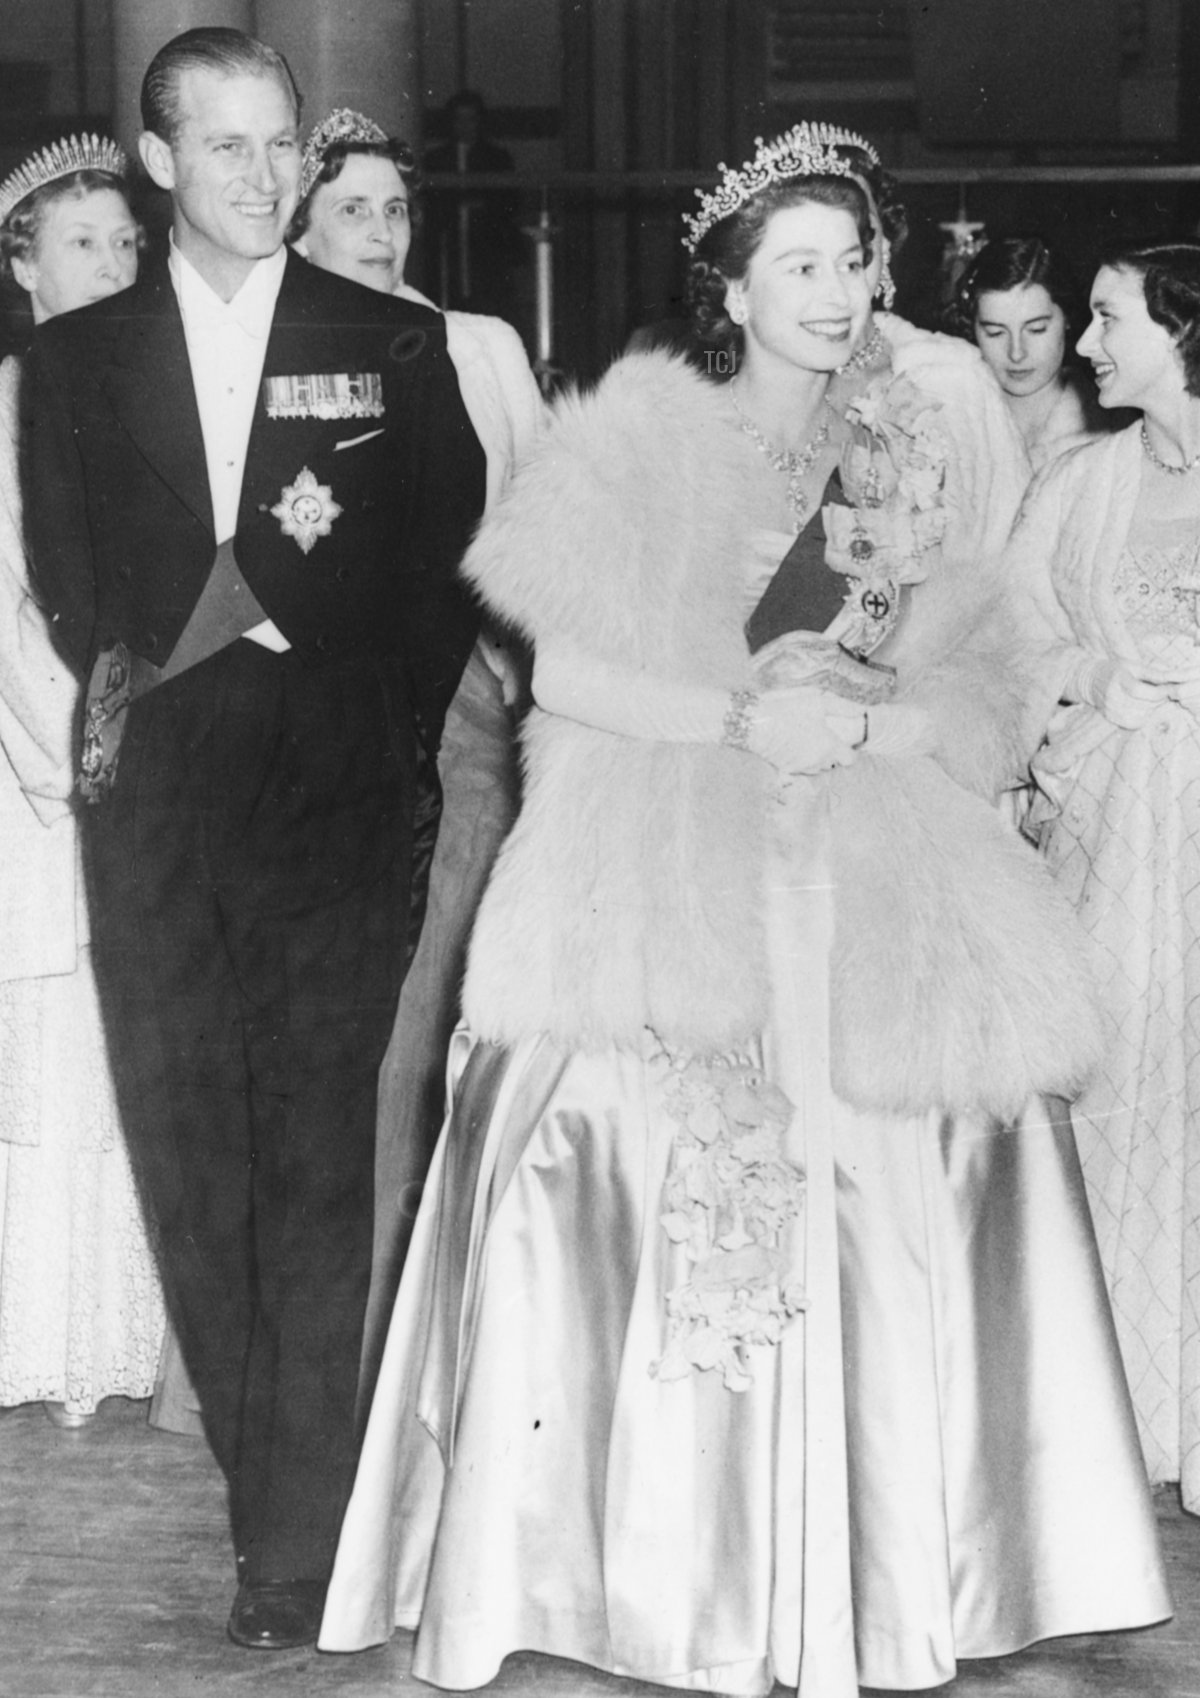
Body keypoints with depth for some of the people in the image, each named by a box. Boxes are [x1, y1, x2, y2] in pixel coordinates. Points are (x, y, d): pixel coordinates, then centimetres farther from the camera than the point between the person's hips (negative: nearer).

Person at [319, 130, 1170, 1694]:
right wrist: (743, 716, -15)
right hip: (663, 889, -3)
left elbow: (963, 707, 10)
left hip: (858, 897, 3)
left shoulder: (900, 466, 11)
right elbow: (564, 677, -7)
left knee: (869, 1215, -4)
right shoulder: (645, 437, -1)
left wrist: (851, 723, -9)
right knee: (672, 1213, -8)